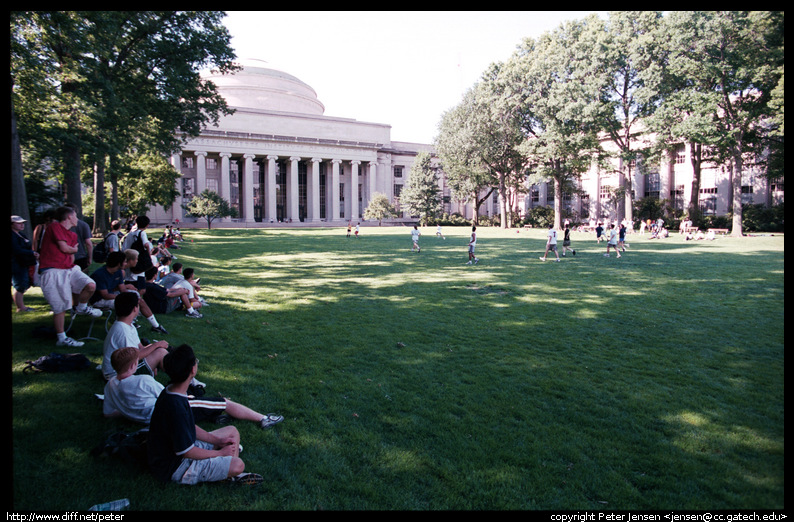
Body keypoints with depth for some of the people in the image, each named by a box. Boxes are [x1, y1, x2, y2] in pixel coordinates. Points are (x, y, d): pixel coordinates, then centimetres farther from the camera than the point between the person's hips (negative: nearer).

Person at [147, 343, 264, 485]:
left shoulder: (170, 392, -2)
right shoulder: (176, 406, -34)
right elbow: (187, 452, -26)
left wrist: (217, 440, 4)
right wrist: (220, 453, -12)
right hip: (175, 468, -10)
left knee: (232, 431, 15)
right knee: (238, 464, -23)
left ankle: (233, 475, 7)